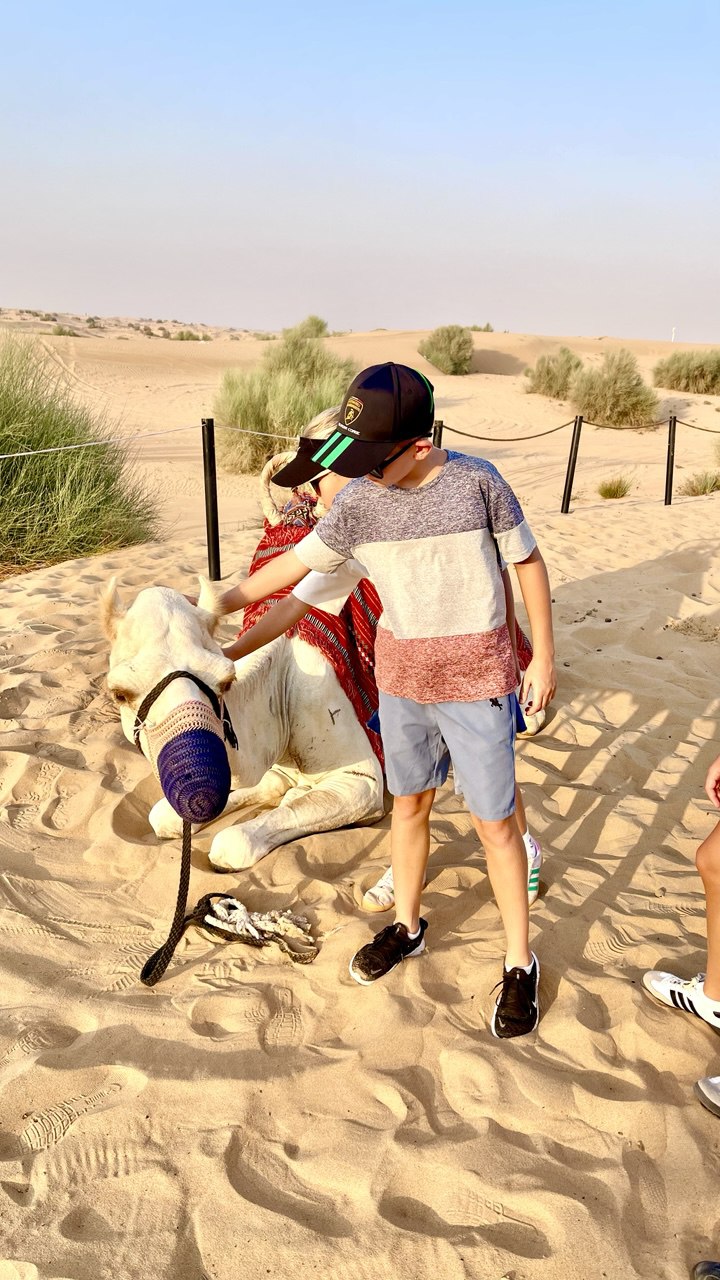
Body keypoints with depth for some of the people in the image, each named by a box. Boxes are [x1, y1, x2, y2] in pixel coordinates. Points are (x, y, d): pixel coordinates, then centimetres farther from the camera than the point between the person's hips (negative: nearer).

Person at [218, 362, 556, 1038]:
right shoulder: (357, 502, -8)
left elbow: (527, 561, -4)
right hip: (400, 675, 3)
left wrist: (543, 657, -2)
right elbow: (296, 562, 4)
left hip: (477, 678, -3)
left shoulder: (477, 481, -15)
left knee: (493, 821, 4)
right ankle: (406, 925, 38)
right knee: (409, 802, 17)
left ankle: (519, 962, 21)